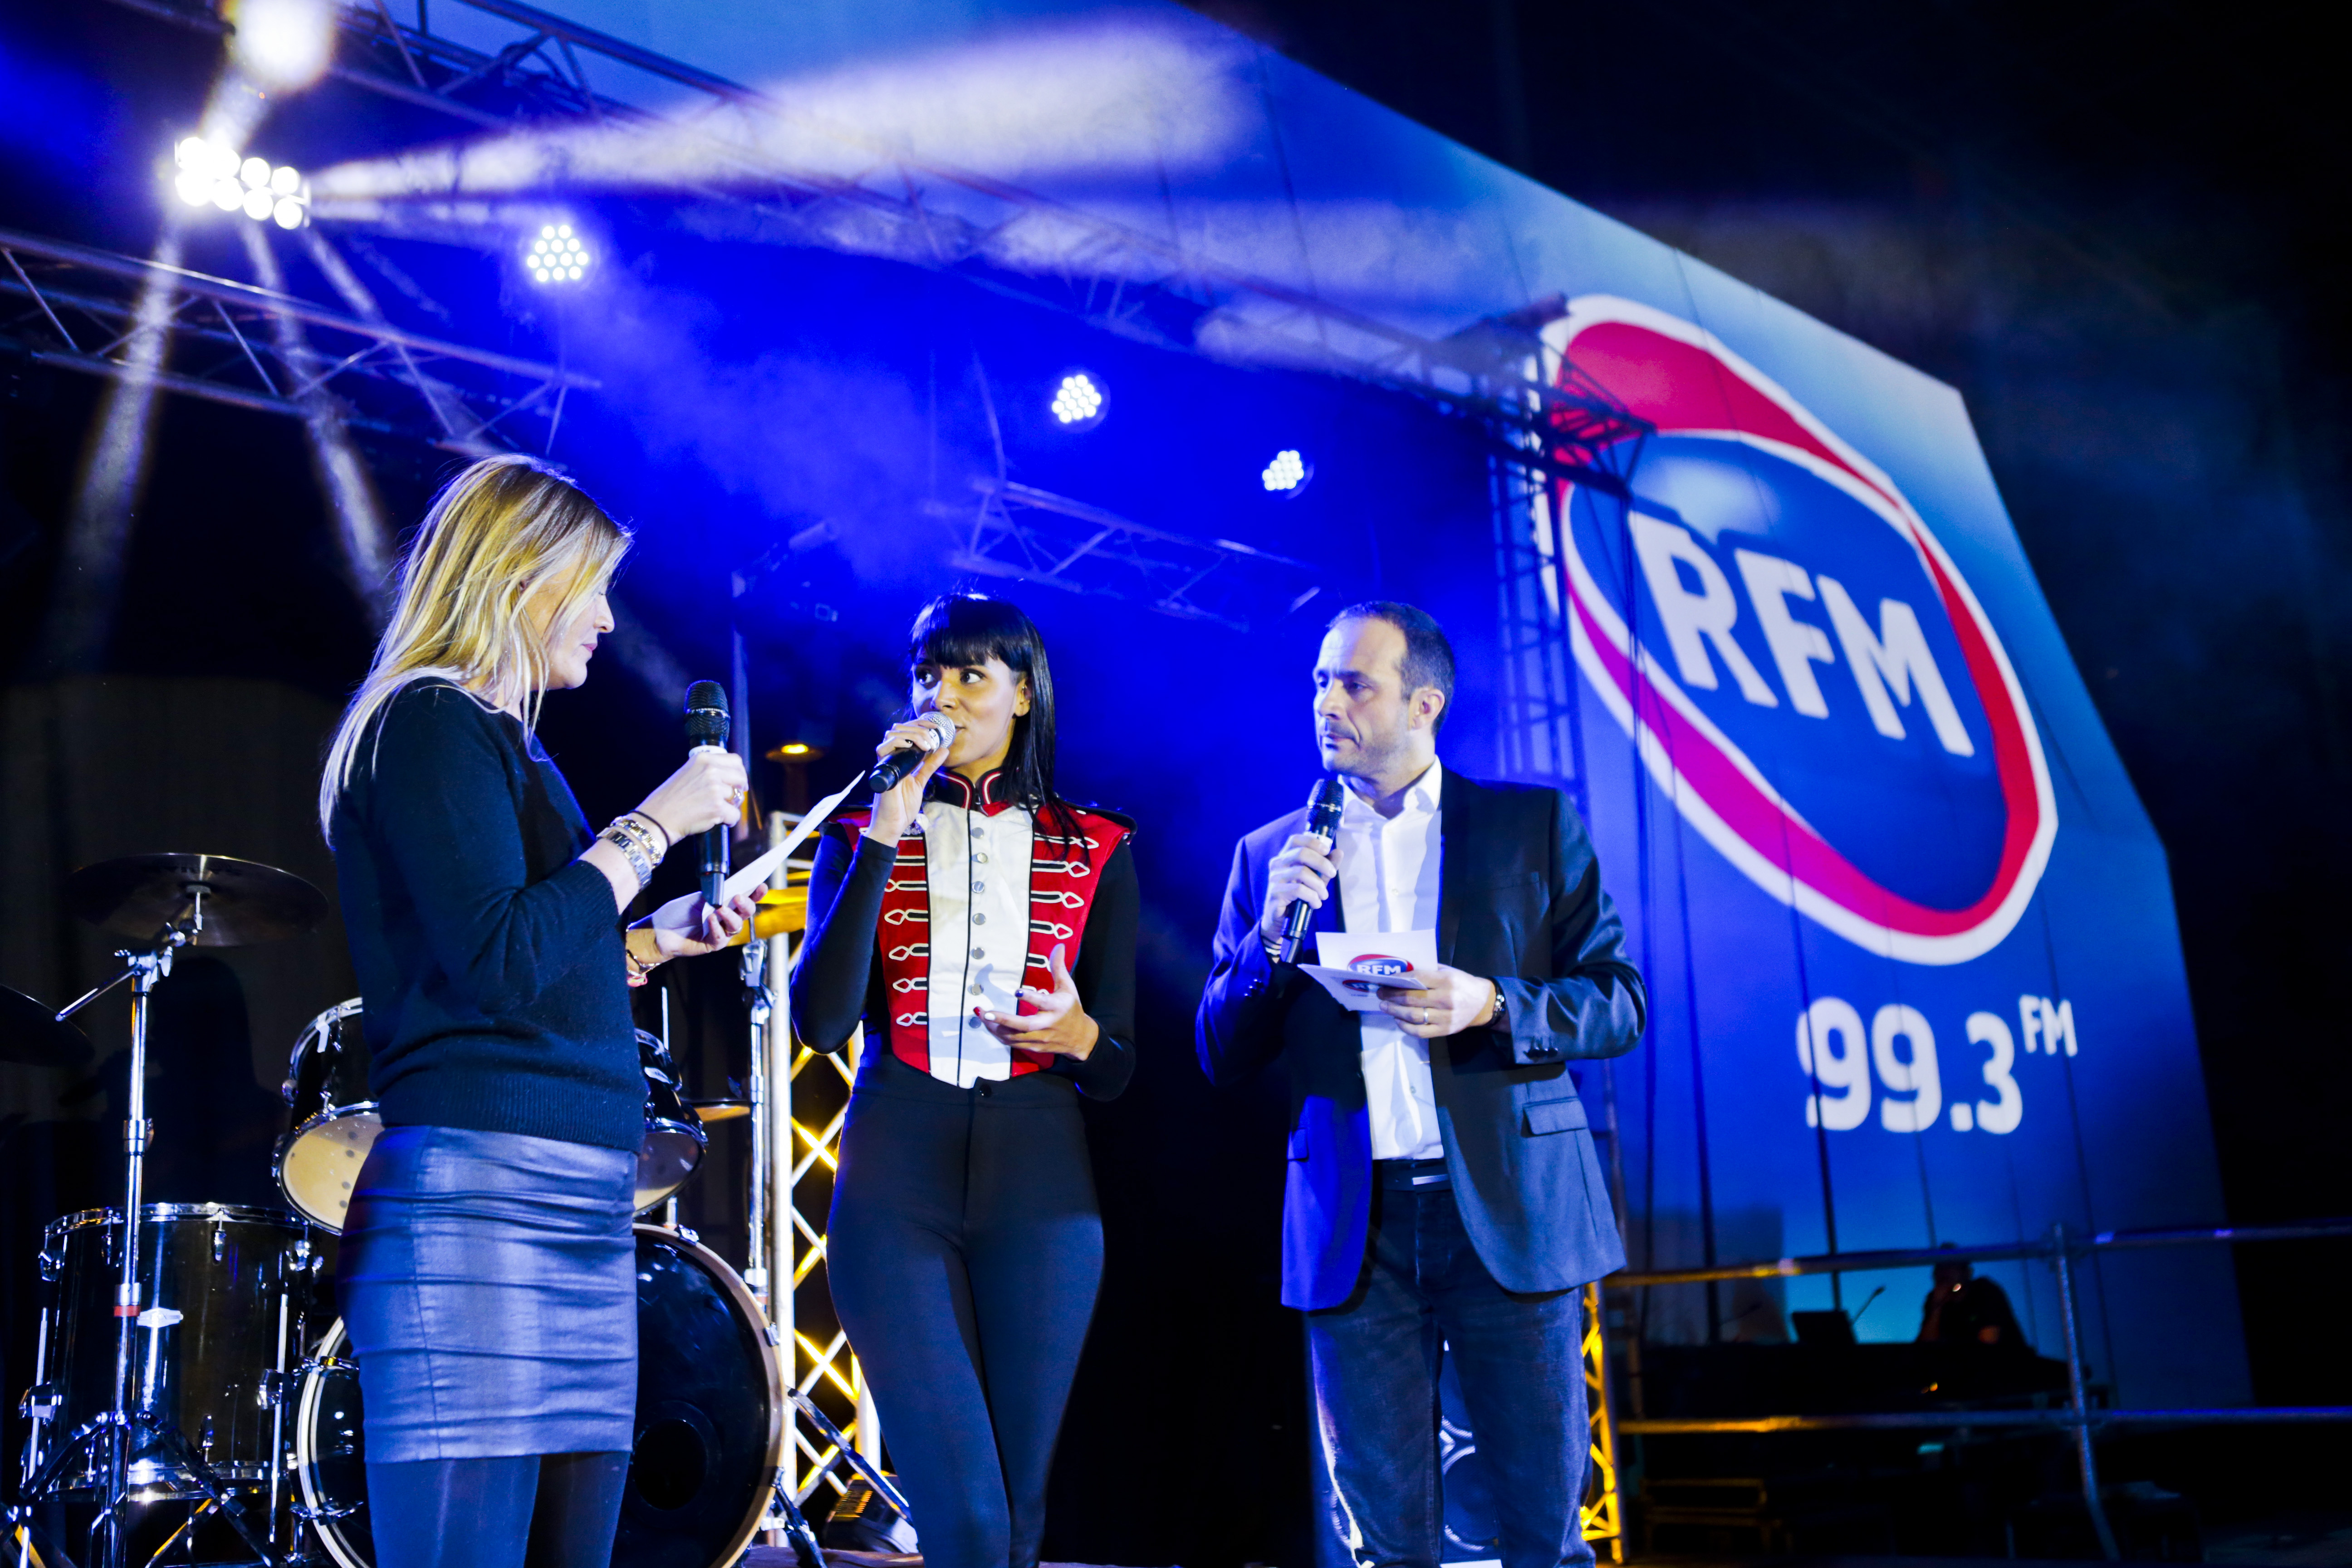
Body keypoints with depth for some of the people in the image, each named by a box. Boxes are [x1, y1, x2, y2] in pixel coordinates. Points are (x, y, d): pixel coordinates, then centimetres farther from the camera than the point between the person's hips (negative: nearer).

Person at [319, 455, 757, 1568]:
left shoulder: (504, 741, 23)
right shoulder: (430, 721, -5)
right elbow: (499, 964, -18)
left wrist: (659, 937, 19)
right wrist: (655, 825, -10)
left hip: (580, 1218, 10)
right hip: (477, 1208, -10)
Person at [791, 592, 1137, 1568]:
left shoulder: (1096, 852, 9)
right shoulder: (860, 839, 9)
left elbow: (1118, 1069, 10)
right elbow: (821, 1022, -8)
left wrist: (1074, 1033, -14)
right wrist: (884, 836, -11)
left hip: (1041, 1186, 1)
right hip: (894, 1179, -1)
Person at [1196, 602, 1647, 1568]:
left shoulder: (1533, 824, 5)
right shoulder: (1273, 855, 9)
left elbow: (1619, 1003, 2)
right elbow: (1222, 1056, 7)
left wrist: (1493, 1006, -15)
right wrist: (1273, 932, -9)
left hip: (1507, 1208, -1)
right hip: (1353, 1227, 2)